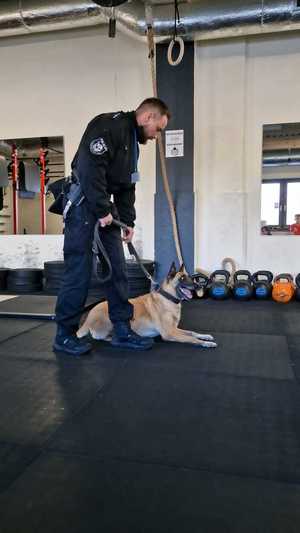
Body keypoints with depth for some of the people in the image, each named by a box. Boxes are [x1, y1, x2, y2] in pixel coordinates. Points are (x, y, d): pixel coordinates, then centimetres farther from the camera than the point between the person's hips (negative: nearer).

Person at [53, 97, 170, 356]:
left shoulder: (132, 141, 20)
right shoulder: (109, 125, -11)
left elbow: (127, 188, 21)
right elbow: (89, 167, -23)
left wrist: (128, 221, 13)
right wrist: (102, 210, -20)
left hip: (106, 209, 10)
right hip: (84, 205, -9)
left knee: (118, 270, 6)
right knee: (79, 272, -6)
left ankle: (122, 330, 14)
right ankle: (64, 335, 7)